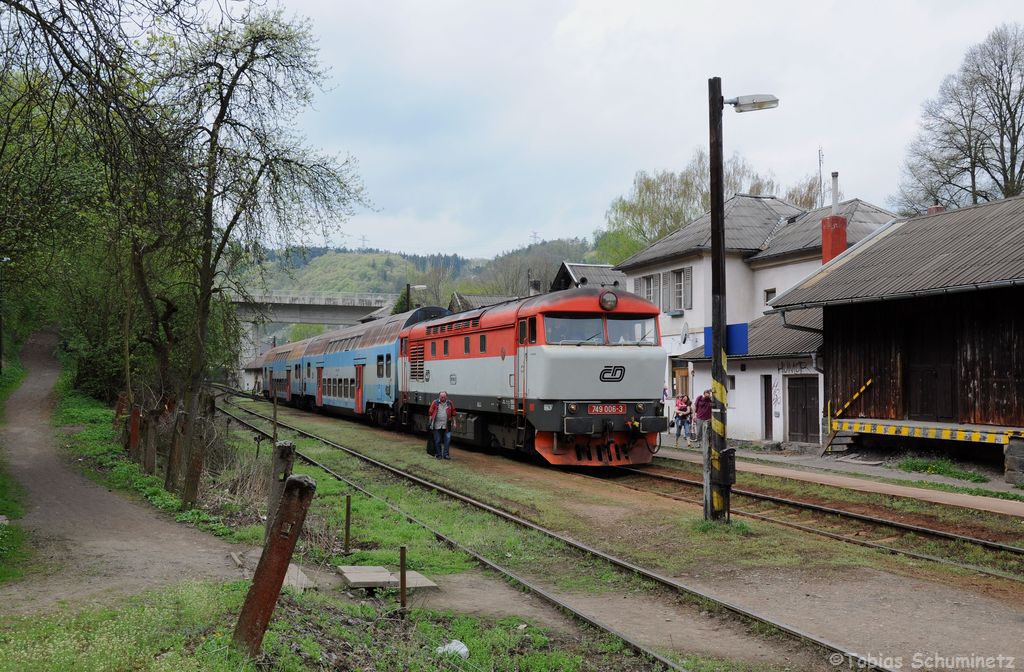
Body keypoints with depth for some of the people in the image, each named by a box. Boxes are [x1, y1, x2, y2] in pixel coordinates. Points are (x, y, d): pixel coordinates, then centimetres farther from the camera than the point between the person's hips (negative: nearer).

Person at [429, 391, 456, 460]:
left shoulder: (449, 404, 7)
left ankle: (445, 454, 7)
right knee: (437, 441, 5)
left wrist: (454, 423, 8)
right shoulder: (435, 403, 1)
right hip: (437, 426, -1)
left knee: (447, 440, -2)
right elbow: (431, 413, 2)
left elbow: (453, 414, 11)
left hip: (446, 426, 1)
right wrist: (430, 423, 0)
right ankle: (438, 455, 16)